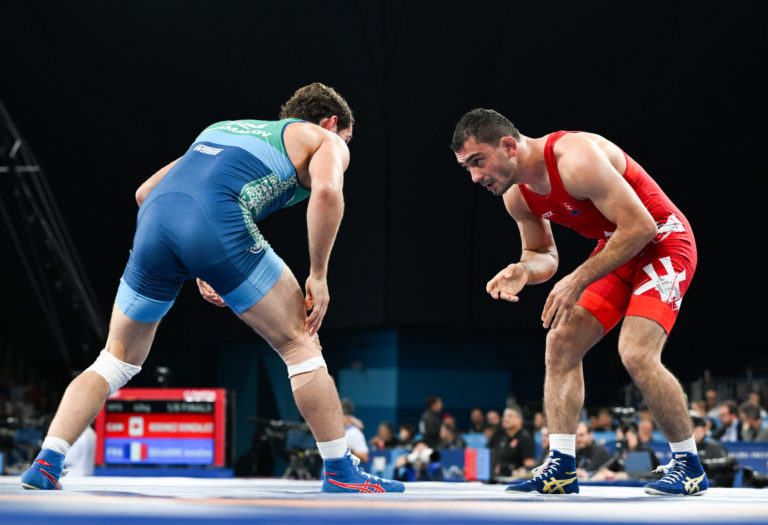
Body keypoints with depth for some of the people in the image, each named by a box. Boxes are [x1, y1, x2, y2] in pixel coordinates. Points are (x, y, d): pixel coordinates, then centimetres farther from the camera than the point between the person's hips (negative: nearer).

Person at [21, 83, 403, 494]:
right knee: (299, 344, 10)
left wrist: (198, 268, 35)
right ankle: (340, 471, 11)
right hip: (219, 224, -5)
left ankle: (46, 464, 8)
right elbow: (327, 190, -3)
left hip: (155, 220, 6)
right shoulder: (325, 141, 22)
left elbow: (145, 193, 35)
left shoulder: (221, 128, 39)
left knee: (117, 360, 18)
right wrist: (319, 275, 3)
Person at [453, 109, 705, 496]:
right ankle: (562, 468, 1)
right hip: (616, 249, 9)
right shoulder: (517, 196, -3)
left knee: (636, 354, -22)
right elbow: (544, 256, 10)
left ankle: (689, 465, -6)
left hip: (662, 242, -9)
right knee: (560, 344, 0)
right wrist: (523, 271, -15)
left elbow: (640, 226, -30)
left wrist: (579, 280, -28)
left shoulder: (576, 159, -31)